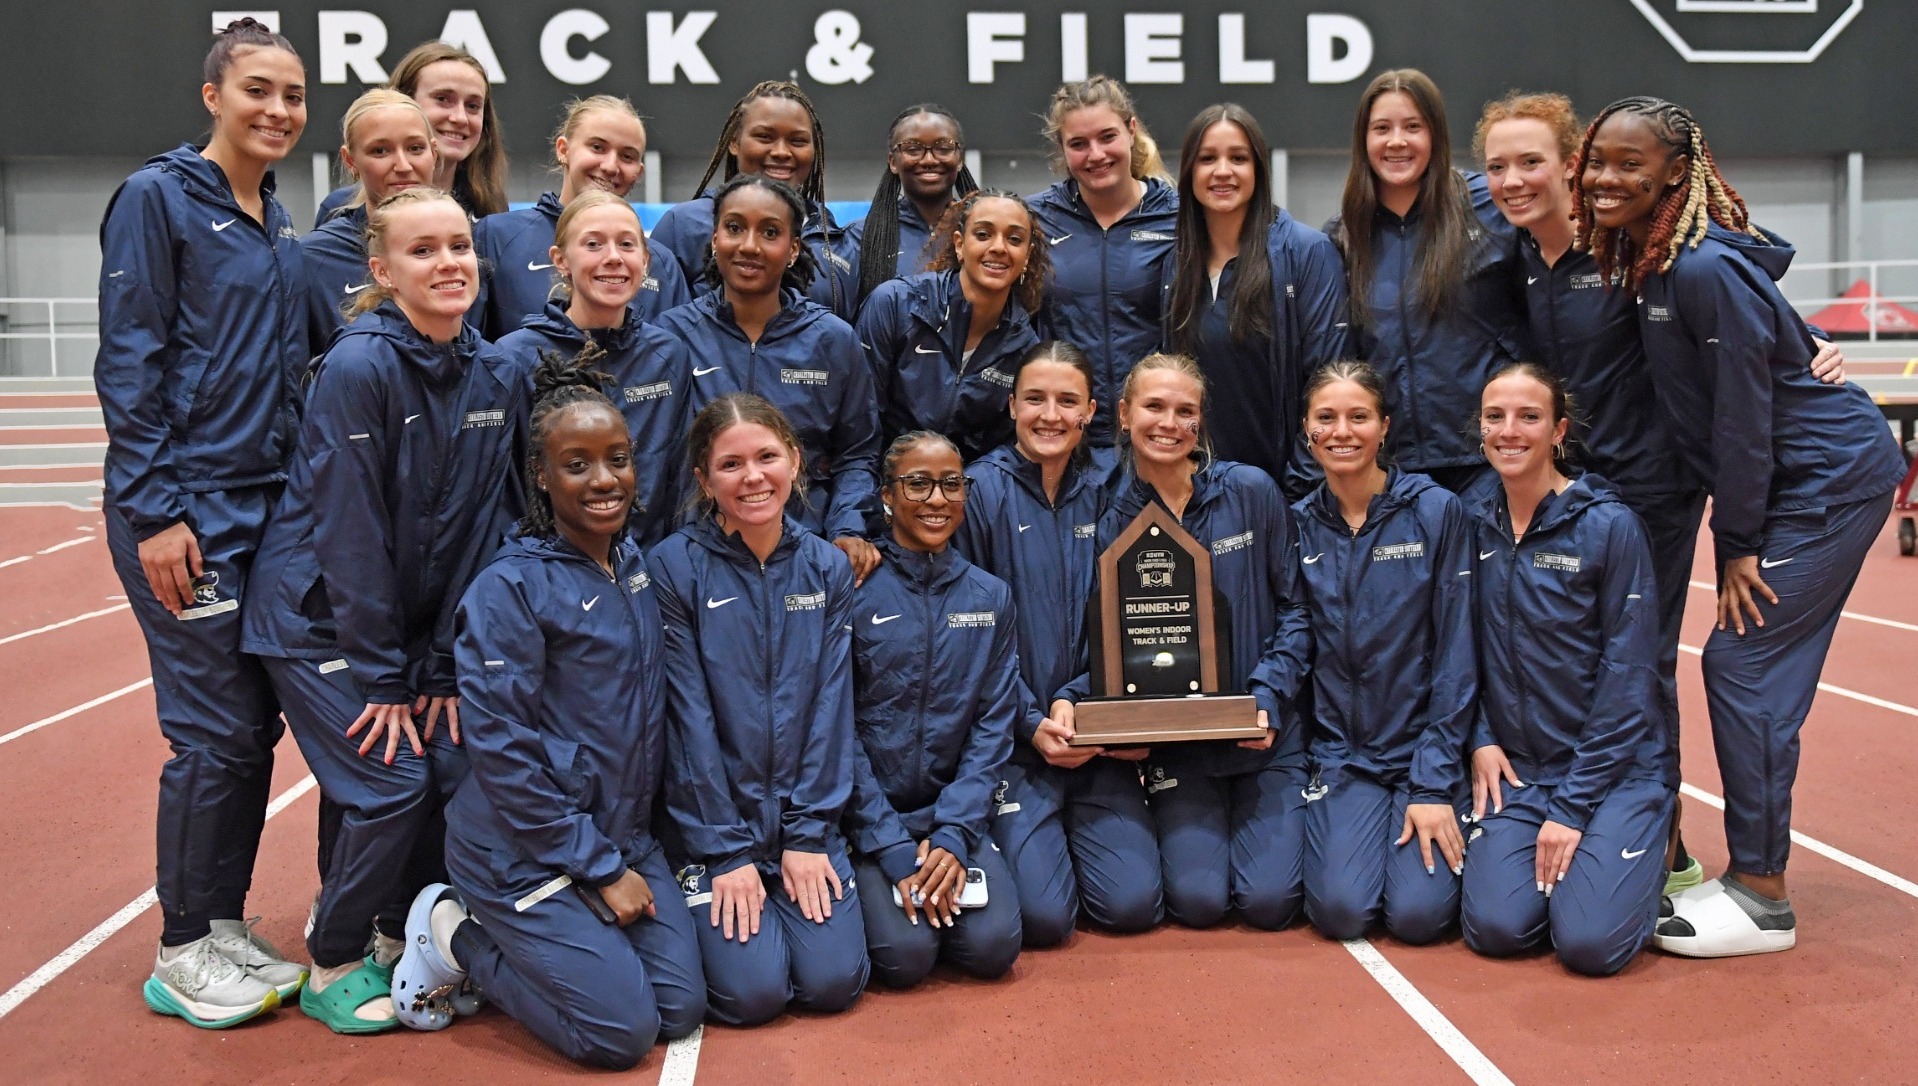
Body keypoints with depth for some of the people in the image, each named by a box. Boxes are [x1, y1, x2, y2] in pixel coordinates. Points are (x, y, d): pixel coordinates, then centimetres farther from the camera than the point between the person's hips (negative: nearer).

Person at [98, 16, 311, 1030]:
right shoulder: (157, 196, -7)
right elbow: (127, 363, -11)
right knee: (216, 731, -4)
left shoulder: (279, 225, 14)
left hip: (268, 507, 7)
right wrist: (154, 512, -16)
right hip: (185, 511, -7)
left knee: (257, 724, 9)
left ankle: (226, 924, 23)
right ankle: (181, 951, 12)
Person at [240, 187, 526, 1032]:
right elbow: (349, 534, -20)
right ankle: (334, 967, 11)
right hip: (318, 619, -5)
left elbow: (485, 527, -2)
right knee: (391, 785, -11)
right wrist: (383, 678, -16)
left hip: (415, 618, 6)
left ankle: (402, 940, 22)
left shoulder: (496, 377, -4)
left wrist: (443, 666, -4)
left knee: (457, 770, -2)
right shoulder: (358, 367, -21)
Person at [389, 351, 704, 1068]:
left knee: (682, 1009, 2)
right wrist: (600, 869, -16)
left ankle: (516, 940, 21)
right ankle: (455, 936, 11)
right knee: (622, 1032, -8)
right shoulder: (510, 588, -17)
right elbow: (502, 751, -19)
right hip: (524, 854, -7)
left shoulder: (636, 565, 4)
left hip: (626, 835, 7)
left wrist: (626, 852, 8)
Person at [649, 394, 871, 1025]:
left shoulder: (827, 569, 2)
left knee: (833, 982, -9)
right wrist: (725, 851, -12)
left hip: (806, 819, 3)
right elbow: (689, 717, -11)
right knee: (755, 991, -15)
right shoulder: (673, 568, -10)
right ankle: (707, 896, 16)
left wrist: (808, 834, -6)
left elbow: (830, 707, 1)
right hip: (711, 820, -3)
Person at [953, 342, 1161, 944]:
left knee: (1133, 904, -9)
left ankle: (1073, 832, 21)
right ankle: (1016, 840, 18)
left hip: (1101, 740, 3)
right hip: (1013, 739, -3)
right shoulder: (982, 490, -4)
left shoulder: (1107, 484, 5)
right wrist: (1031, 724, -12)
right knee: (1045, 915, -14)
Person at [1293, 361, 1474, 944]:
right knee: (1341, 909, -18)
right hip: (1341, 755, 1)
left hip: (1426, 746, -1)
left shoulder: (1436, 511, -5)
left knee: (1419, 913, -16)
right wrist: (1323, 759, -5)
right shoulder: (1298, 524, 3)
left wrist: (1434, 782, -11)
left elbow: (1456, 654, -7)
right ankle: (1332, 828, 15)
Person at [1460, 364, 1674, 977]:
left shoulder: (1610, 525, -11)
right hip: (1516, 767, 3)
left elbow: (1627, 675, -12)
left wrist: (1573, 807, -14)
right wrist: (1480, 740, -5)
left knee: (1590, 941, -19)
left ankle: (1637, 855, 13)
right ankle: (1548, 853, 15)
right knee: (1495, 927, -17)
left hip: (1616, 765, -3)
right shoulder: (1475, 526, 2)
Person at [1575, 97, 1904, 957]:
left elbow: (1743, 413, -21)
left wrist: (1739, 543, -14)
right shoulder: (1642, 260, 4)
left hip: (1829, 479, -9)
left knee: (1745, 665, -9)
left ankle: (1761, 900, 1)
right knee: (1742, 668, 9)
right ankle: (1749, 875, 18)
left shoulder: (1706, 269, -23)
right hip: (1785, 482, 9)